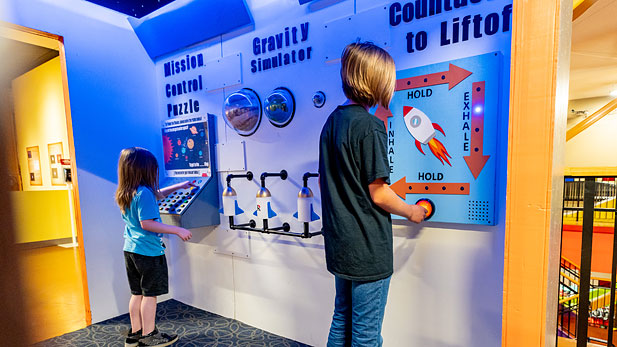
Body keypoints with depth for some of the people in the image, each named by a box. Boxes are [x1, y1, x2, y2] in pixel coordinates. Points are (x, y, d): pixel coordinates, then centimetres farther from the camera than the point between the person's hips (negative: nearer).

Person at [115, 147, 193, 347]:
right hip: (148, 251, -9)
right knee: (150, 294, 5)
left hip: (131, 249, 9)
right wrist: (177, 230, -25)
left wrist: (180, 186, 26)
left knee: (137, 293, 18)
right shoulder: (144, 193, -21)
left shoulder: (126, 193, 9)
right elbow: (147, 223, -26)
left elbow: (157, 195, 23)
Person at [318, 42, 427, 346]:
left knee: (342, 321, 24)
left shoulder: (332, 121, 8)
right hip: (368, 249, -8)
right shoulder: (369, 126, -18)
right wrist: (412, 212, 1)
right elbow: (378, 194, -17)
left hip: (340, 246, 8)